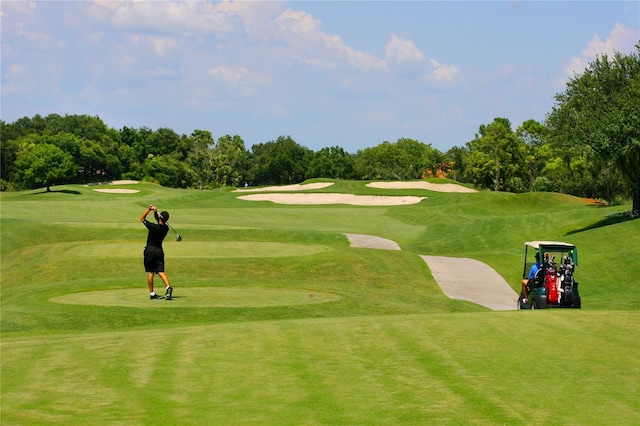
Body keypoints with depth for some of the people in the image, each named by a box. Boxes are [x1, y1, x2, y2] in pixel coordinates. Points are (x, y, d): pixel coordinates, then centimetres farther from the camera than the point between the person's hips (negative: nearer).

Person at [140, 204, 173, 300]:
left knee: (150, 272, 5)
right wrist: (155, 211, -2)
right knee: (161, 271, 0)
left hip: (150, 250, -4)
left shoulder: (153, 227, -18)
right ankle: (168, 287, -25)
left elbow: (142, 219, -5)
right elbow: (158, 220, 14)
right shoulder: (166, 228, -1)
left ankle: (152, 293, 7)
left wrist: (149, 209, -8)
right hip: (159, 251, 4)